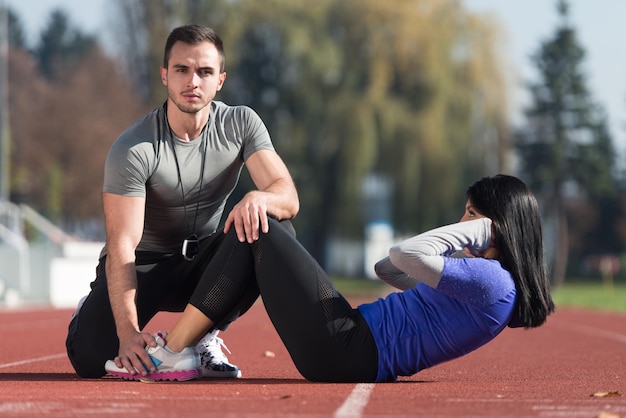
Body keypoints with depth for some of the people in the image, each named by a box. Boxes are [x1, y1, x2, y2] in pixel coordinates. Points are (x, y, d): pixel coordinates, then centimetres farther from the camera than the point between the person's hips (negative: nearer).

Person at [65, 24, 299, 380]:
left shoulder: (241, 124, -9)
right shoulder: (133, 149, -21)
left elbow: (289, 198, -18)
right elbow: (122, 246, -27)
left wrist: (259, 198, -44)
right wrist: (128, 331, -39)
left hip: (203, 262, 3)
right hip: (145, 263, -3)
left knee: (272, 232, -26)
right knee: (91, 358, -26)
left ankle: (204, 338, -9)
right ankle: (93, 313, 14)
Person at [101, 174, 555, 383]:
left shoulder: (492, 283, -14)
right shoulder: (484, 278, 18)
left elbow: (403, 256, -24)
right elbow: (389, 269, 25)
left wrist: (475, 230, -12)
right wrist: (461, 247, 14)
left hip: (345, 352, -10)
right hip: (353, 358, 10)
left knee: (259, 233, -5)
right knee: (267, 232, 16)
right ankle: (181, 345, 10)